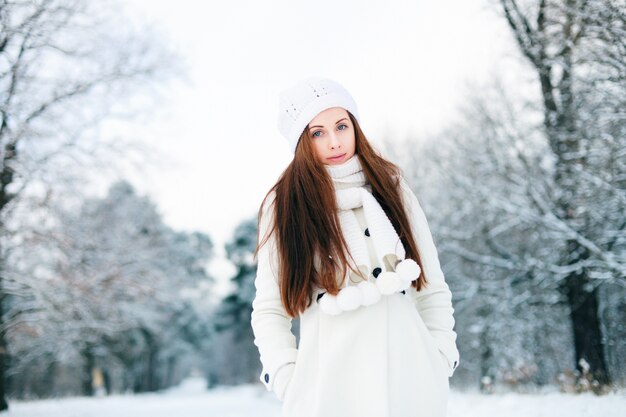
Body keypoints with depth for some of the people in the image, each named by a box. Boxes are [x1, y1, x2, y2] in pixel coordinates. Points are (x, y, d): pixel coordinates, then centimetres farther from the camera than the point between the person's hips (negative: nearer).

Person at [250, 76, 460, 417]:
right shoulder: (284, 205, 2)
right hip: (329, 386, -1)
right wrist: (288, 381, -9)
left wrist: (441, 361, 2)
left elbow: (433, 289, 10)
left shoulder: (390, 186, 7)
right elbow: (268, 310, 3)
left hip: (408, 374, 2)